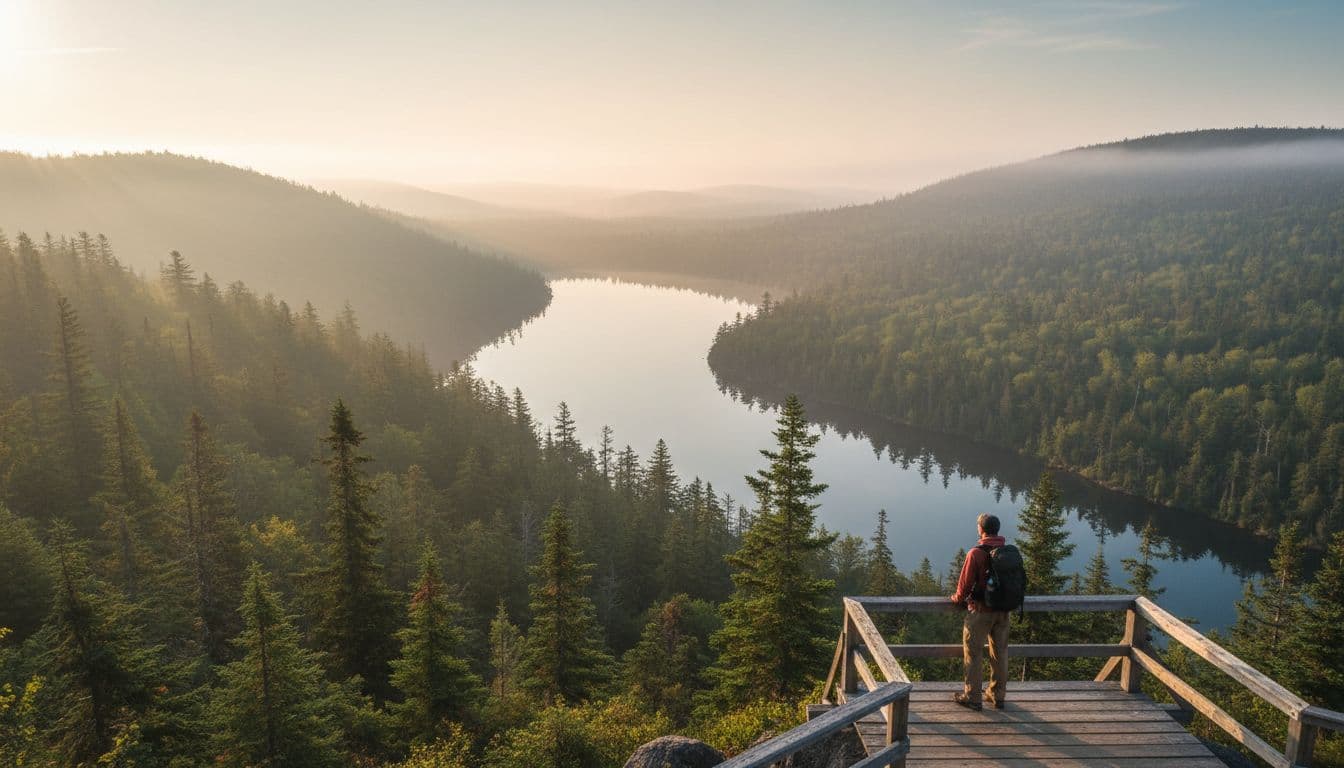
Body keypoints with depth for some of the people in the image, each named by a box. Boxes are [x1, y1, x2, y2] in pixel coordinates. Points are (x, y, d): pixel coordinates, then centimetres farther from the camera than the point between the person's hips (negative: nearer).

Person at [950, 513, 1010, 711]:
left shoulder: (976, 553, -18)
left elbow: (965, 583, -13)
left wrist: (958, 598, 7)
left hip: (980, 611, -5)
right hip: (1003, 611, 6)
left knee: (974, 654, 6)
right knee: (1000, 654, 16)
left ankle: (972, 698, 11)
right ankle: (998, 696, 26)